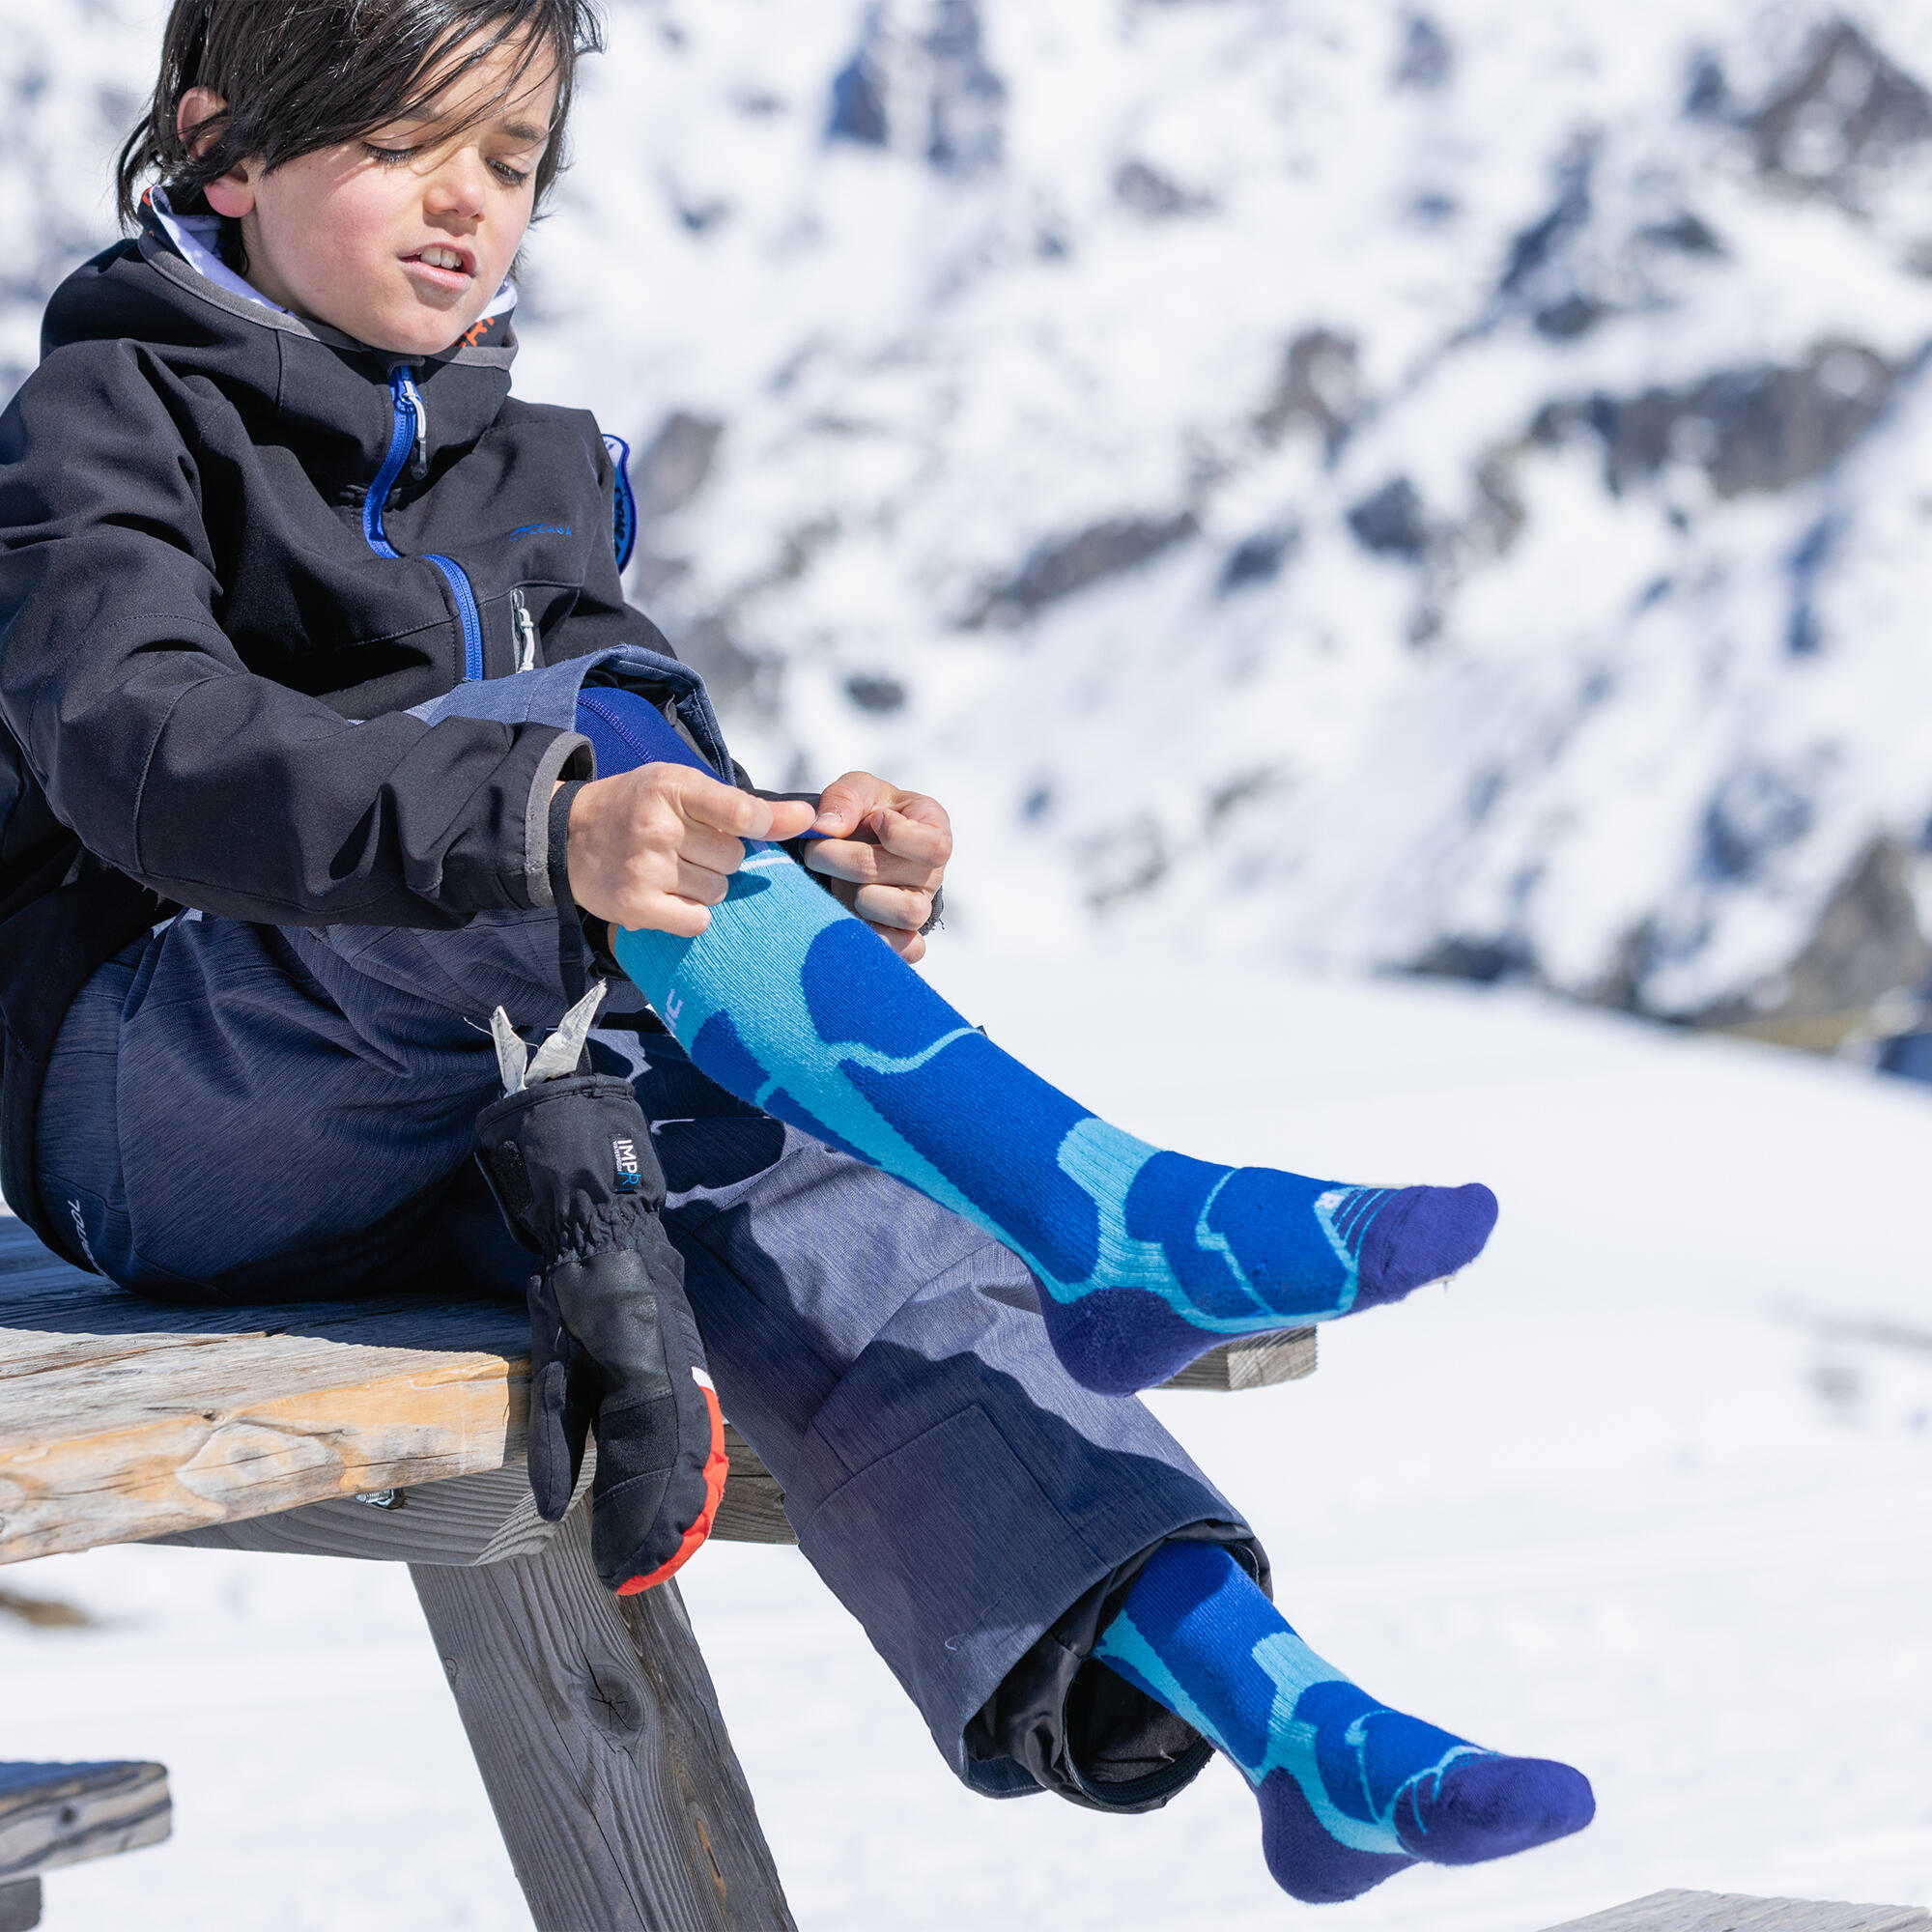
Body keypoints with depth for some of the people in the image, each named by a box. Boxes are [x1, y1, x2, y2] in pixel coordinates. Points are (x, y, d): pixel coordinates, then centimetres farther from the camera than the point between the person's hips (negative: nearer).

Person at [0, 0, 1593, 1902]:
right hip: (152, 1093, -6)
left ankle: (1258, 1698, -39)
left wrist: (820, 876, -14)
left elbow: (659, 825, 12)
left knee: (807, 1208, -25)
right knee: (601, 719, -28)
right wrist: (542, 816, -37)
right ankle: (1093, 1208, -39)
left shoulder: (535, 468, 21)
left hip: (466, 1125, 6)